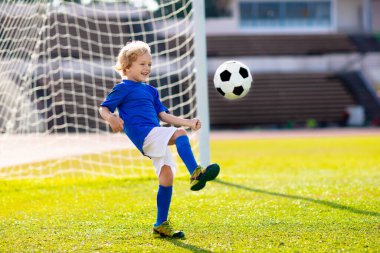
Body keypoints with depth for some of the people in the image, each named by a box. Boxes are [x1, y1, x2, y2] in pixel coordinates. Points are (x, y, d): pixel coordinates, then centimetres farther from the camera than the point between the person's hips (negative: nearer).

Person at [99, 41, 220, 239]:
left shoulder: (150, 90, 26)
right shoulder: (123, 88, 4)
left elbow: (163, 115, 25)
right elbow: (103, 109, 1)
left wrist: (188, 122, 15)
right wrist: (112, 119, -22)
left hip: (156, 140, 8)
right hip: (144, 134, -8)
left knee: (166, 176, 3)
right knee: (179, 134, -27)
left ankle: (161, 225, 11)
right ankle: (195, 174, -43)